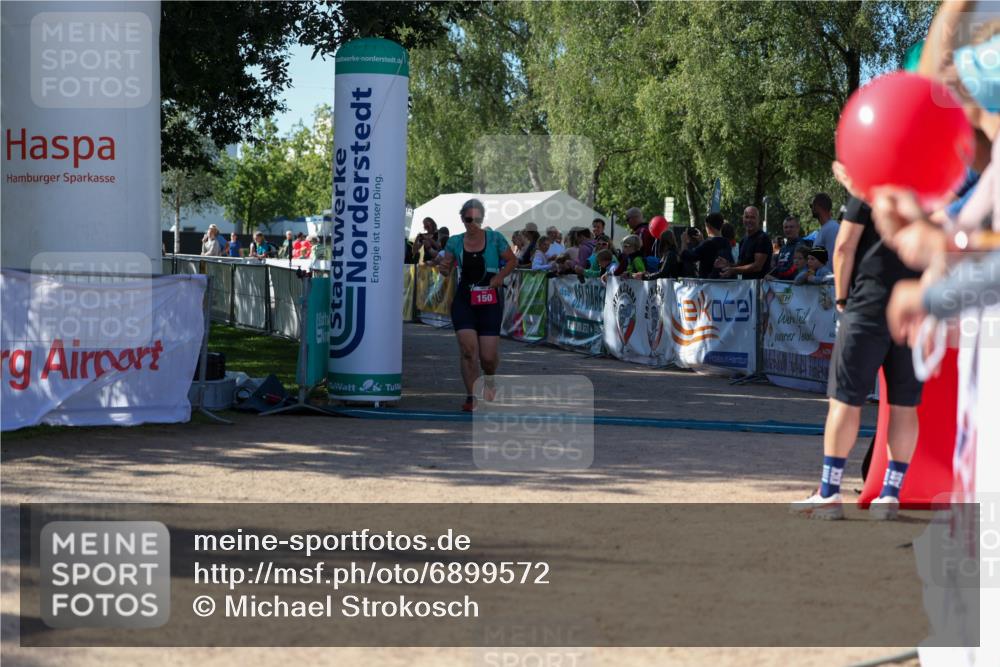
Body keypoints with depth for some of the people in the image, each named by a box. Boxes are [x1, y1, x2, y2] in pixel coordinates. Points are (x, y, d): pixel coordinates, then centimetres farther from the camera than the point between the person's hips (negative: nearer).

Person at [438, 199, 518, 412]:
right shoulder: (455, 242, 4)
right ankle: (471, 397, -6)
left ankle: (490, 379, 35)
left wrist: (499, 277, -7)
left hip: (489, 300, -1)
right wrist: (444, 268, -15)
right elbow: (446, 269, 9)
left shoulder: (494, 239, -1)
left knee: (488, 355, -1)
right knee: (468, 349, -14)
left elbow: (512, 260, 8)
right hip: (464, 299, 1)